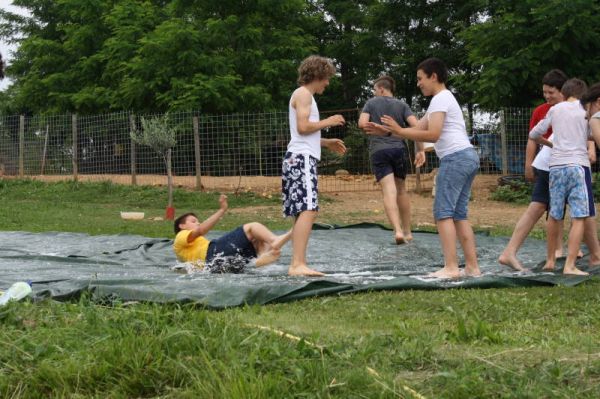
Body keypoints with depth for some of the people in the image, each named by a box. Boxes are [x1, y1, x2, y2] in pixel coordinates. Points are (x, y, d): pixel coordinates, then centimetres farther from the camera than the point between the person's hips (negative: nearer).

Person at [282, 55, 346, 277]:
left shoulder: (305, 95, 26)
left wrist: (326, 143, 23)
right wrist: (328, 122, -5)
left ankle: (297, 265, 6)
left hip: (301, 159, 11)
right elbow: (303, 126, -17)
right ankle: (298, 264, -28)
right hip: (301, 158, -11)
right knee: (308, 210, -20)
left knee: (303, 213, 8)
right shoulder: (303, 94, -5)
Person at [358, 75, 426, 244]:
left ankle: (398, 230, -30)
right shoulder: (402, 105, 11)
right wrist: (420, 150, -1)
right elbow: (416, 125, -3)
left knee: (389, 191, -12)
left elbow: (362, 124, -5)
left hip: (379, 151, -2)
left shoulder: (371, 103, 8)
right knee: (401, 189, 18)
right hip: (399, 149, 2)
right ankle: (407, 231, 24)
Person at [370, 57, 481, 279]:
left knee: (443, 213, -9)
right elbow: (417, 129, 23)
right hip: (468, 156, 10)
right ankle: (472, 266, 6)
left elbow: (433, 135, -17)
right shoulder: (444, 99, 25)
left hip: (455, 157, -10)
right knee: (459, 215, 9)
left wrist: (398, 130, -14)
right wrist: (386, 130, 16)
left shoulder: (440, 99, -6)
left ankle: (451, 267, -14)